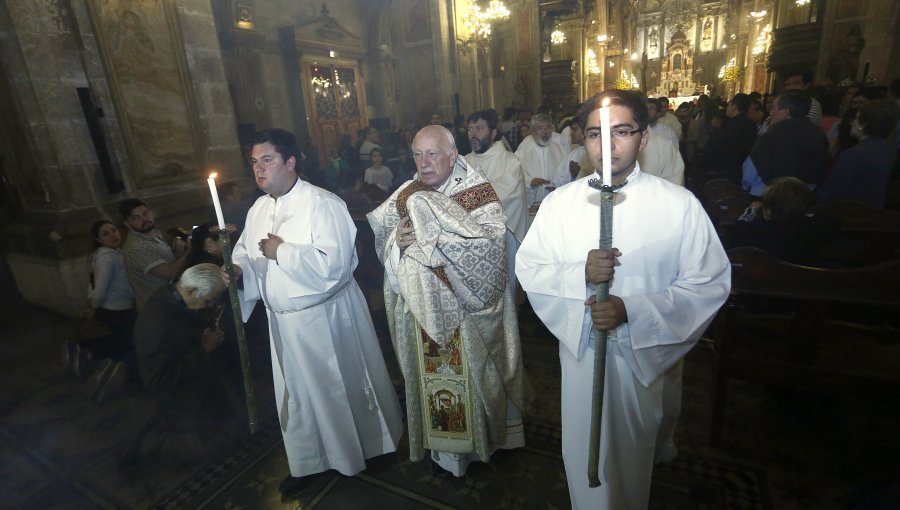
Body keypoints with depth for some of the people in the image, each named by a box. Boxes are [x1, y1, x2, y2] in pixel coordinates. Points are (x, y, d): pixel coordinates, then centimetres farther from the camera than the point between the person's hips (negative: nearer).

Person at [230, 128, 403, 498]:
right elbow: (246, 252, 13)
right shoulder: (258, 209, 5)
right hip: (283, 320, 7)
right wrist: (237, 268, -10)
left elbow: (334, 264, -28)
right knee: (296, 394, 19)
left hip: (325, 316, -6)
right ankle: (307, 462, 42)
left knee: (342, 388, 14)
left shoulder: (322, 204, -19)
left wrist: (282, 251, -23)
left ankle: (363, 448, 42)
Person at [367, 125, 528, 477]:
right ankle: (443, 445, 40)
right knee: (431, 376, 17)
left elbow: (491, 243, -24)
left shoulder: (477, 192, -11)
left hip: (466, 309, -4)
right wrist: (397, 240, -18)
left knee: (471, 376, 12)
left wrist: (431, 231, -25)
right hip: (422, 307, 4)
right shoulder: (407, 194, 4)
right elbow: (383, 243, 6)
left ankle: (481, 435, 40)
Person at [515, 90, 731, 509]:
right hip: (582, 349, 1)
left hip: (650, 352, -1)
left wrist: (632, 310, -24)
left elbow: (710, 284, -11)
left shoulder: (679, 204, -12)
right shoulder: (559, 202, -7)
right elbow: (527, 267, -4)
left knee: (641, 447, 24)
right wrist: (579, 274, -24)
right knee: (586, 453, 18)